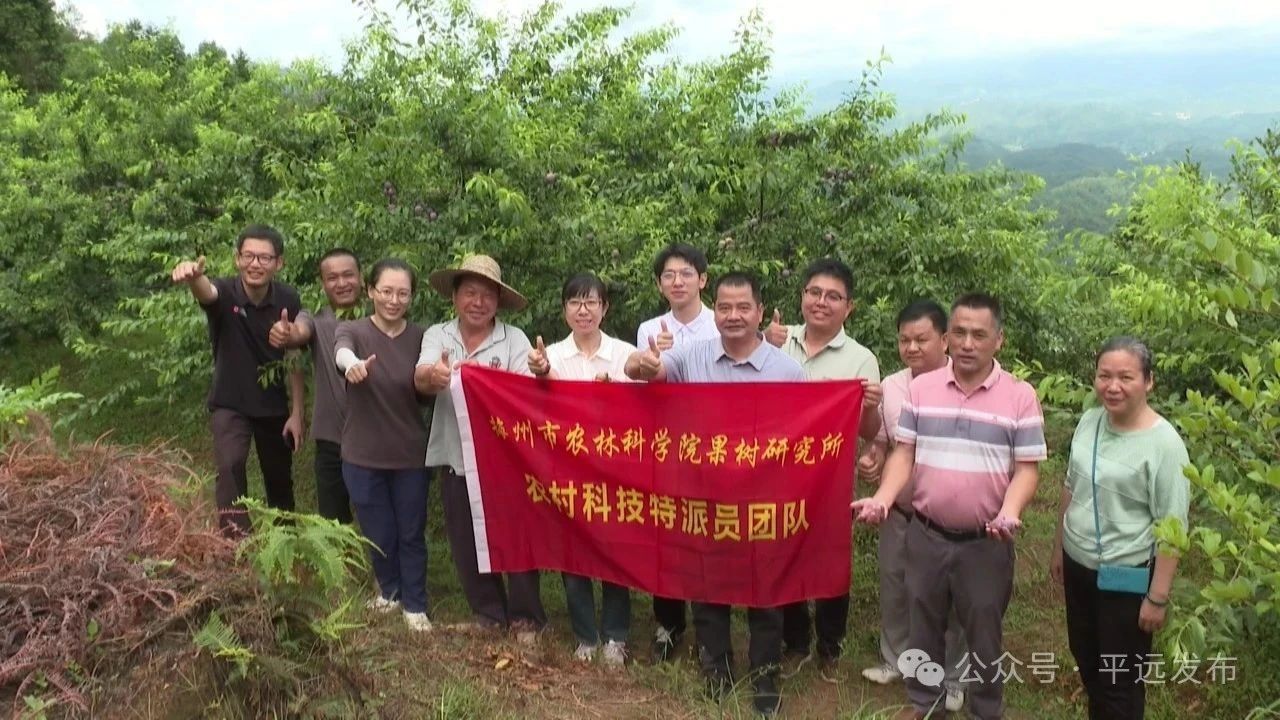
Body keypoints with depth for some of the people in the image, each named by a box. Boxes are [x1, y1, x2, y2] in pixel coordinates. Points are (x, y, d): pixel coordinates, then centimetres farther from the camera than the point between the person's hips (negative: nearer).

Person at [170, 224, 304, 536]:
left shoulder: (288, 300, -14)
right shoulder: (225, 293, -21)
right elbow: (206, 292, -47)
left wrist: (297, 413, -6)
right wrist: (193, 277, -72)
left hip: (274, 406, 3)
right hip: (230, 404, -2)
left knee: (280, 479, 16)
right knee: (230, 467, -26)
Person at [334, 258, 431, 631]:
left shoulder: (420, 337, -3)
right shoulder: (353, 330, -10)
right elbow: (341, 351, -35)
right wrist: (353, 364, -58)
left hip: (410, 454, 1)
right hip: (363, 456, -1)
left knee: (411, 534, 11)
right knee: (379, 534, 12)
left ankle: (415, 605, 29)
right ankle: (389, 591, 39)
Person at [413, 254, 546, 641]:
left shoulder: (514, 339, -3)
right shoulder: (437, 335, 2)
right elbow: (420, 379, -15)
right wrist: (433, 375, -40)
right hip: (457, 458, 3)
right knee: (467, 543, 13)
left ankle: (525, 616, 23)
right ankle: (488, 613, 32)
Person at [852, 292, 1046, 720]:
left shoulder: (1020, 397, -5)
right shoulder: (921, 388, 1)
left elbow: (1026, 468, -5)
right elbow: (904, 452, 2)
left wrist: (1009, 513, -22)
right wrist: (883, 499, -14)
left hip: (986, 542, -2)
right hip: (925, 534, 2)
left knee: (984, 635, 13)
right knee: (923, 627, 17)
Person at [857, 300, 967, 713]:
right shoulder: (890, 387, 1)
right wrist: (872, 462, -9)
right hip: (899, 510, 5)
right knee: (894, 585, 18)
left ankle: (950, 677, 29)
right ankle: (897, 660, 39)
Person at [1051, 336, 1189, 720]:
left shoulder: (1164, 443, -21)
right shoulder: (1089, 421, -3)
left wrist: (1158, 597, -18)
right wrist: (1059, 547, 15)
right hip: (1077, 564, 6)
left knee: (1120, 678, 12)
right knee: (1085, 658, 24)